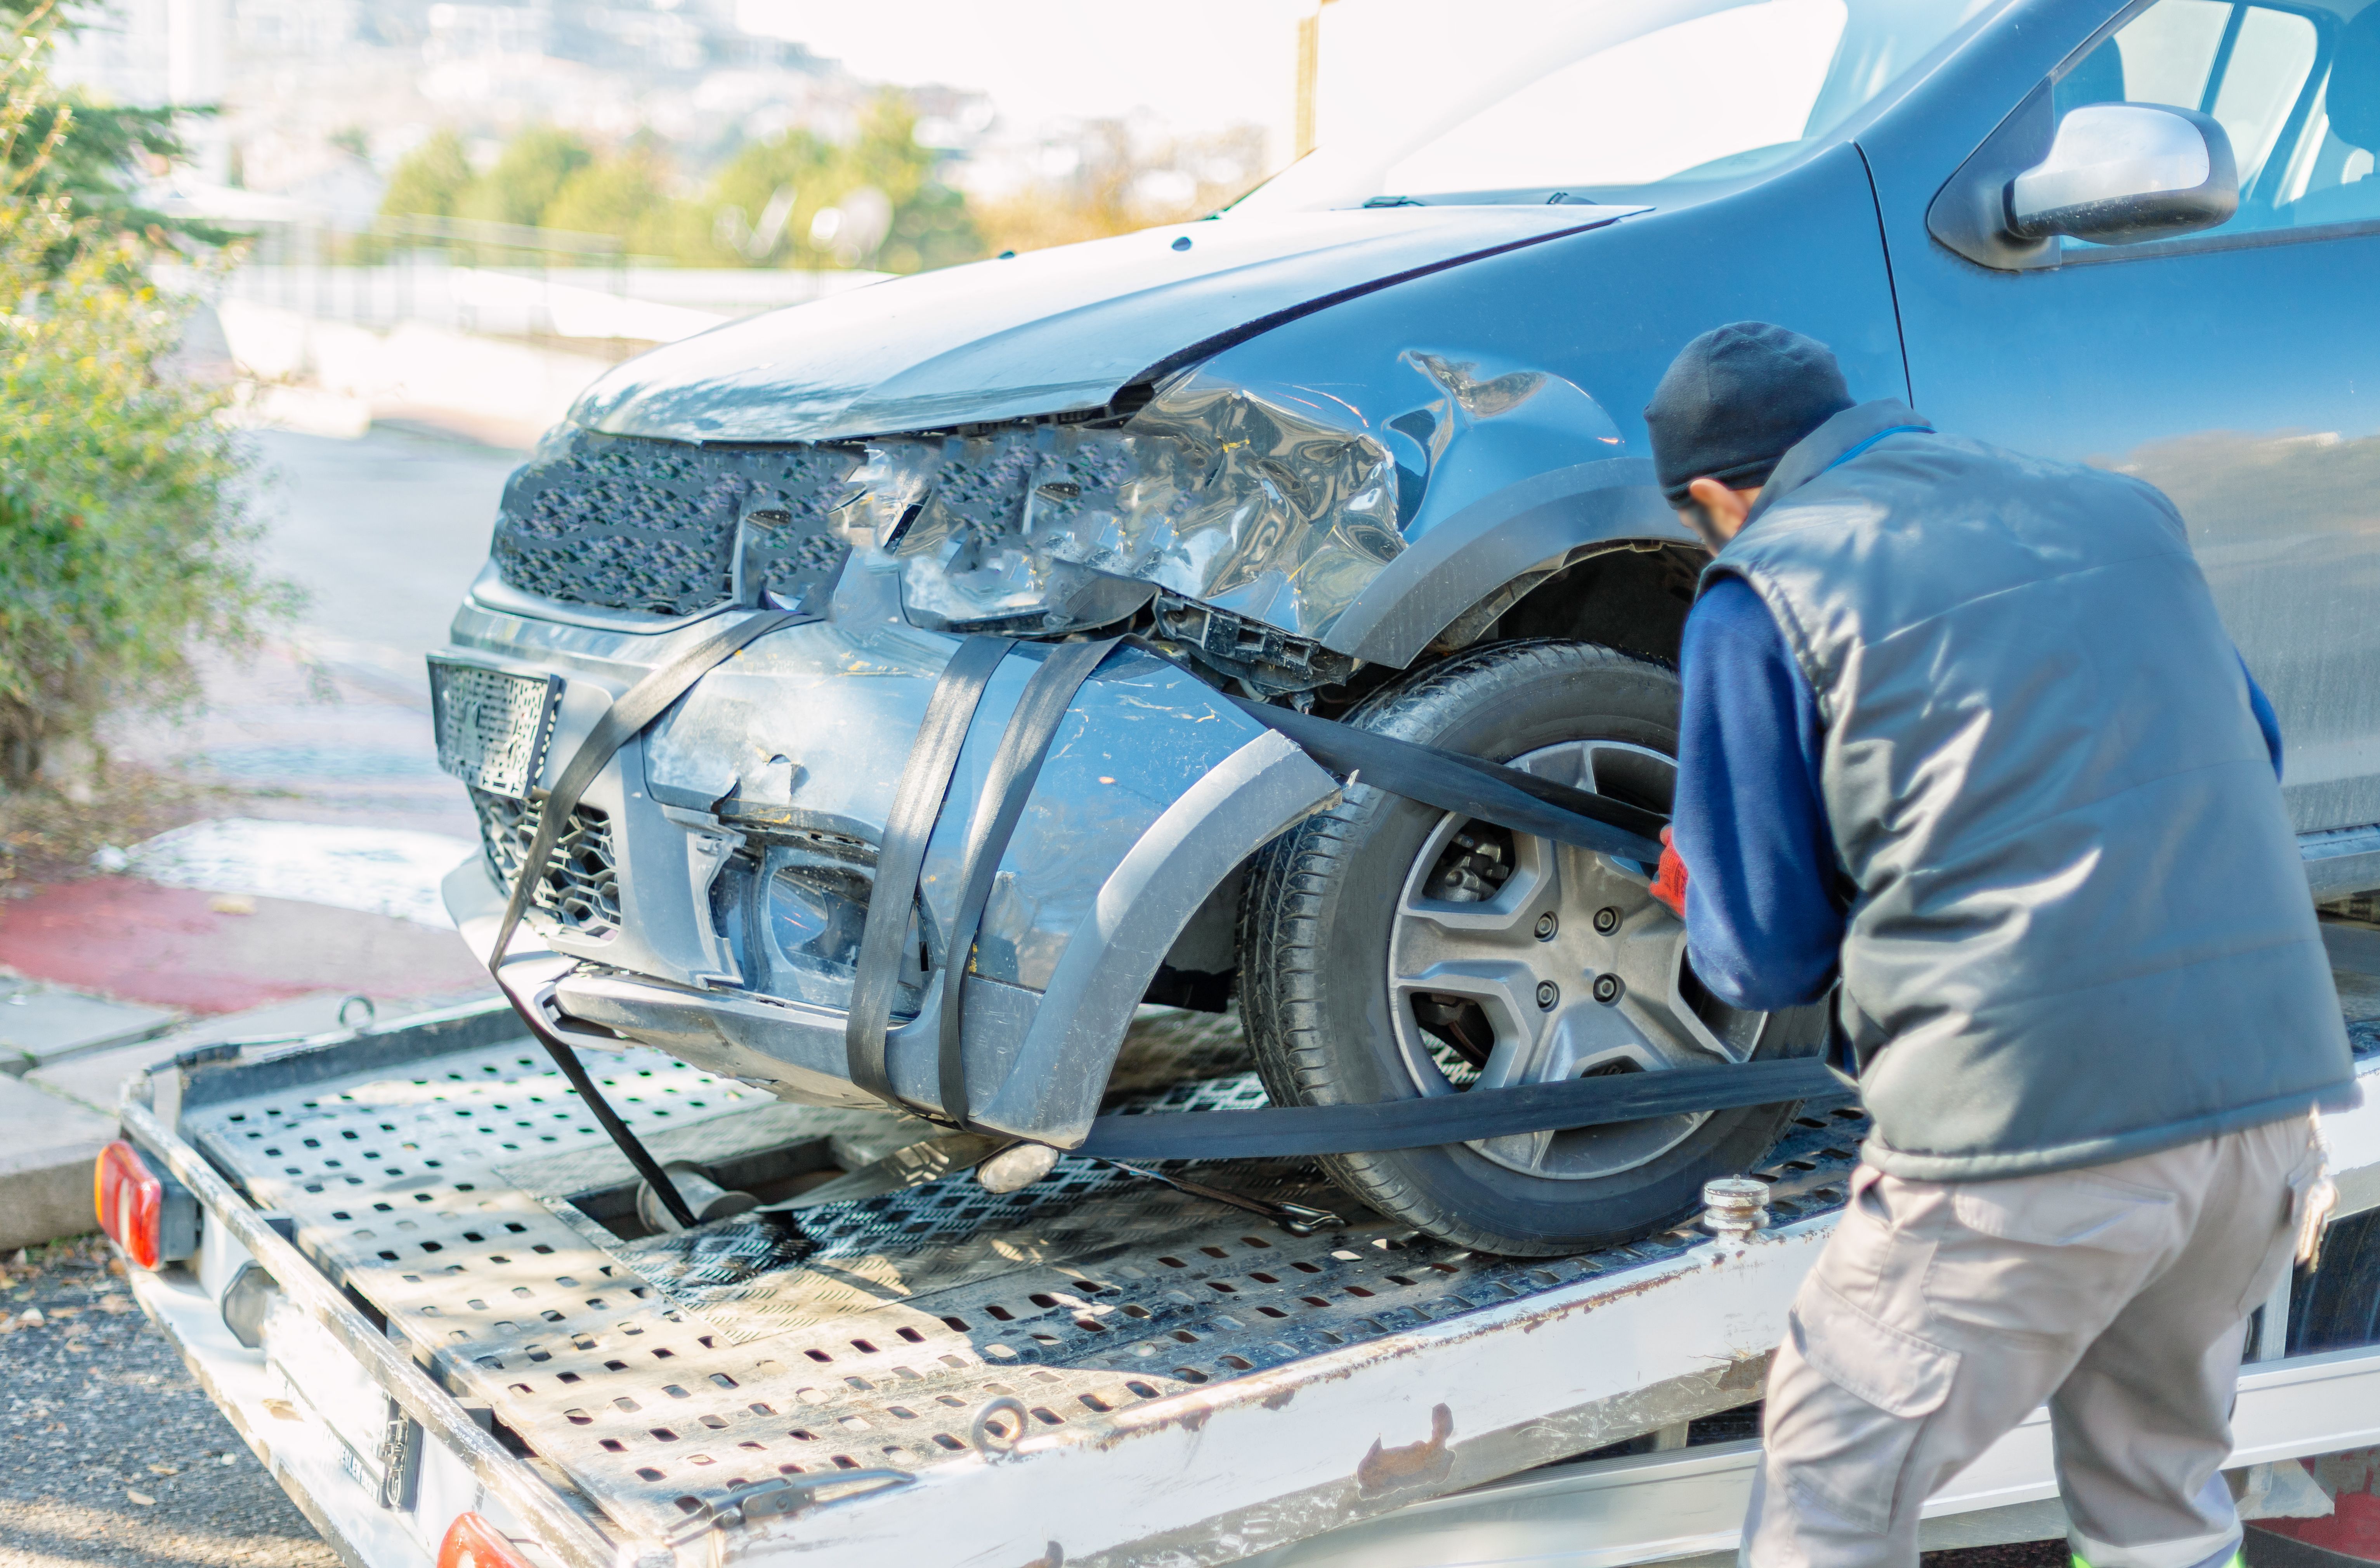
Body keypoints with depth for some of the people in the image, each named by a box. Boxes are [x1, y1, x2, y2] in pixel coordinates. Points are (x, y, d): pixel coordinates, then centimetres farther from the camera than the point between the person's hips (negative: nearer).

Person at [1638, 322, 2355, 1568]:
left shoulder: (1762, 595, -2)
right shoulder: (2118, 509, 14)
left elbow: (1767, 958, 0)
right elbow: (2252, 755, 25)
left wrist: (1703, 905, 21)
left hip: (2027, 1125, -6)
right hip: (2268, 1091, 6)